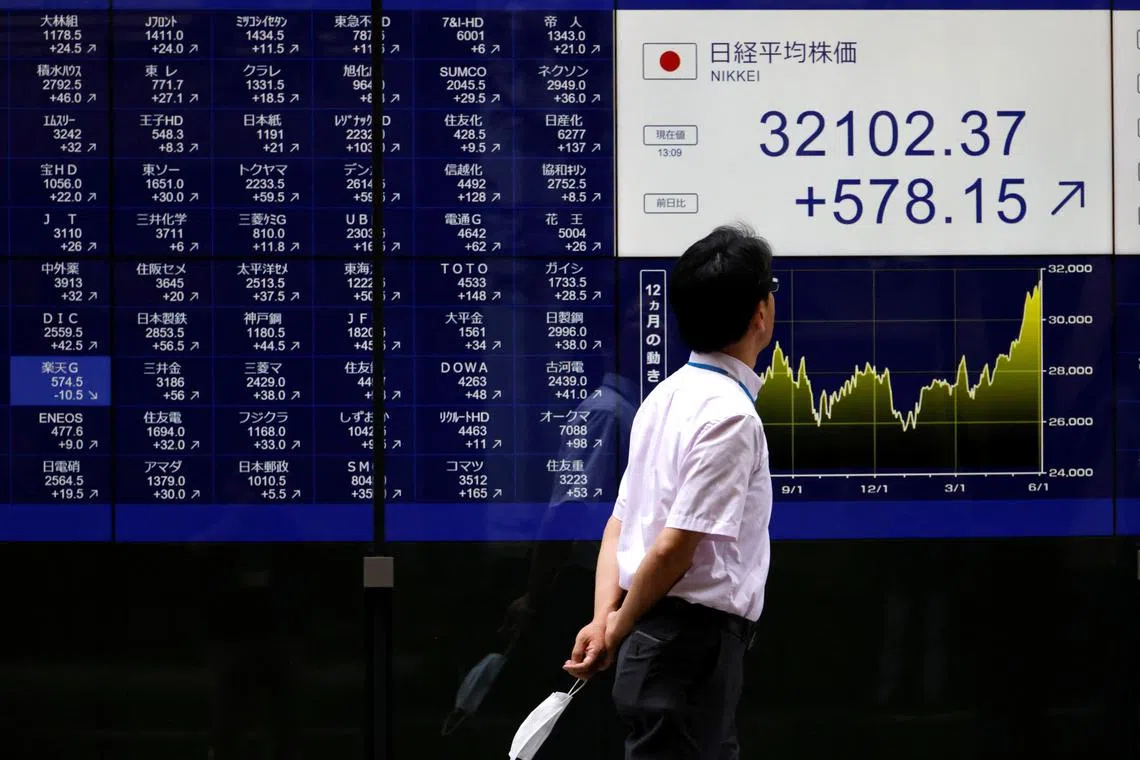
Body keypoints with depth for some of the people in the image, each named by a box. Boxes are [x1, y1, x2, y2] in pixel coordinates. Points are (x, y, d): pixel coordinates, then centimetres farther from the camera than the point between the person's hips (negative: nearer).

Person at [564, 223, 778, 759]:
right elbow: (673, 548, -20)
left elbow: (619, 525, 11)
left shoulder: (667, 396, 12)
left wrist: (605, 619, 1)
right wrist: (619, 628, -6)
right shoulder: (731, 415, -17)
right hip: (694, 643, -9)